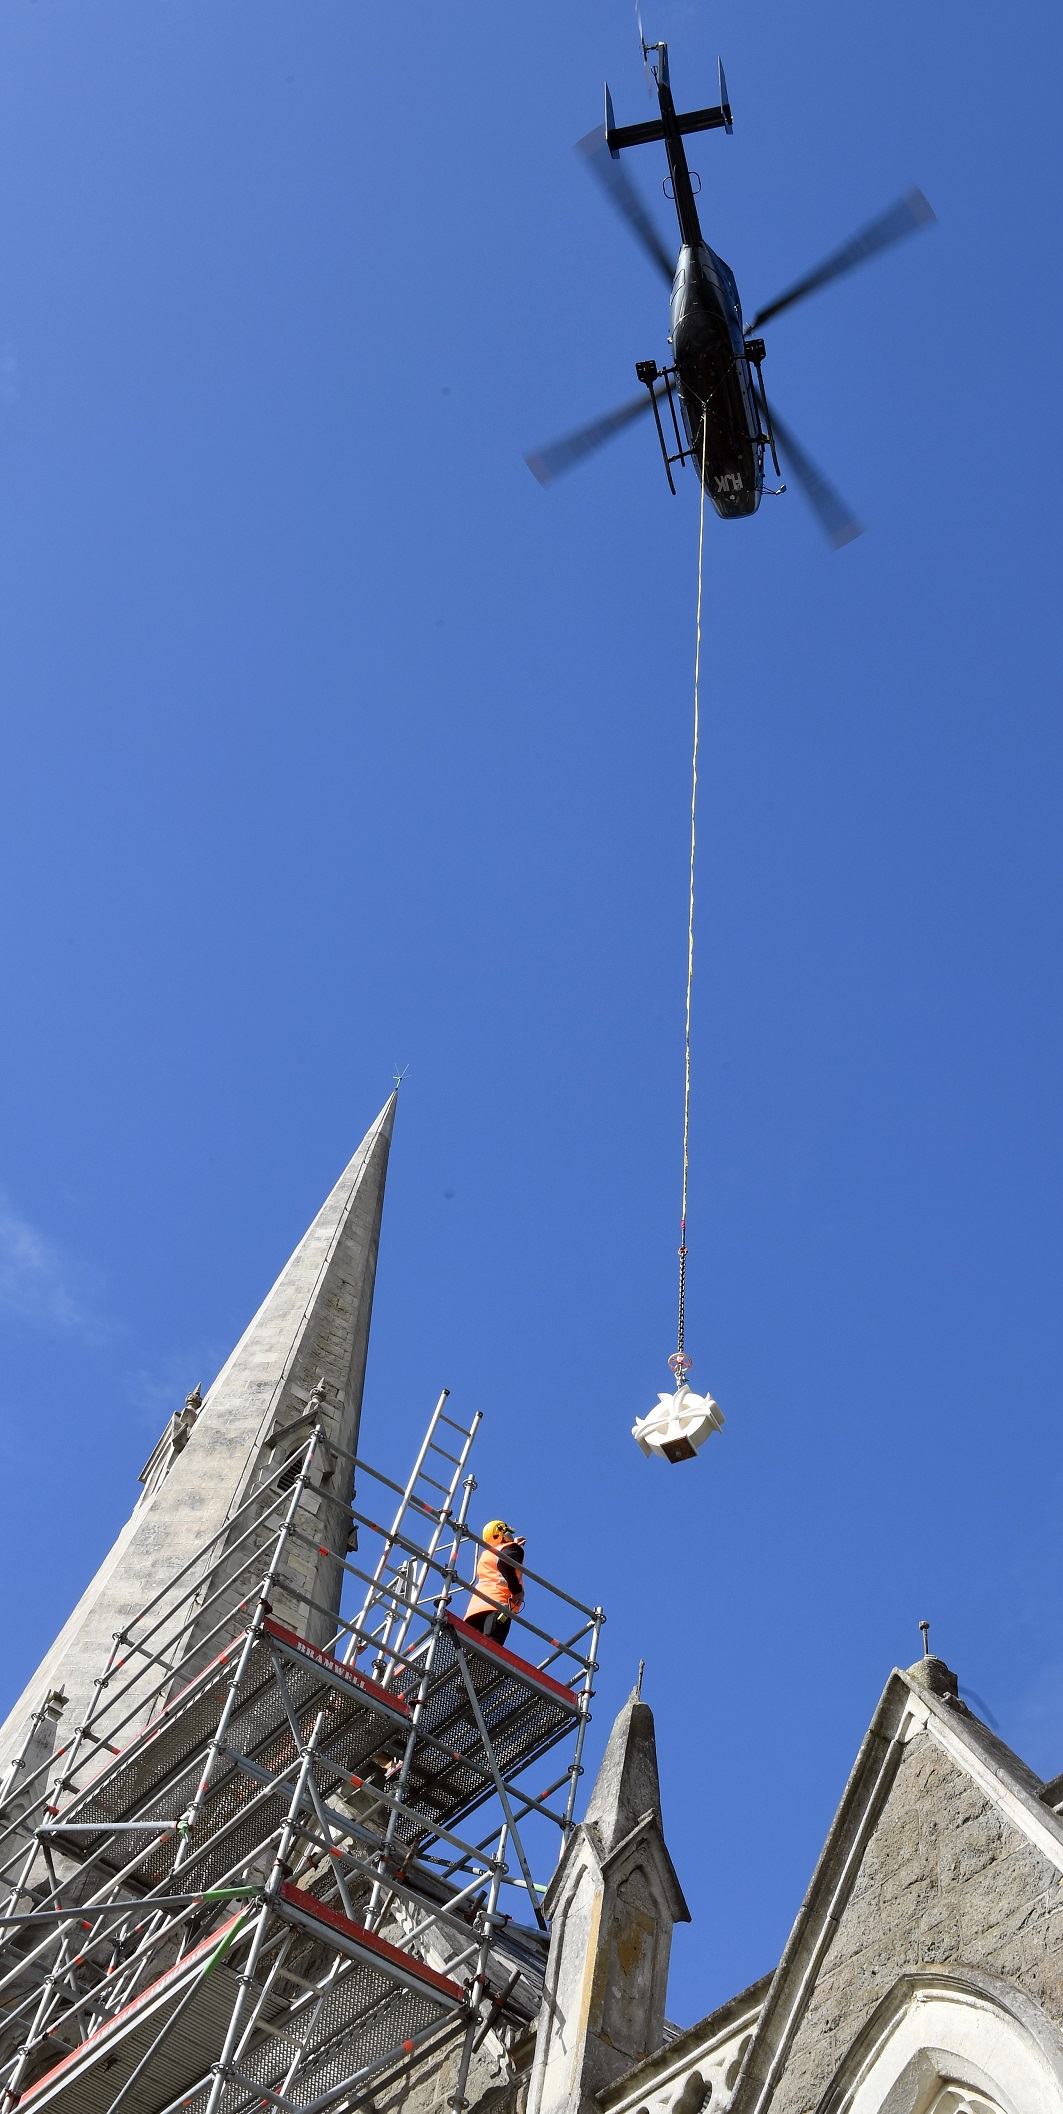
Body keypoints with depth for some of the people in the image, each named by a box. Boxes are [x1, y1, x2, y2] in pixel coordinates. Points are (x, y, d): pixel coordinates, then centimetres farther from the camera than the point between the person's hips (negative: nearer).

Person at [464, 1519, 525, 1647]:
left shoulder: (486, 1553, 33)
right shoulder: (513, 1548, 11)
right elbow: (504, 1563, -13)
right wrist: (517, 1591, -9)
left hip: (476, 1604, 6)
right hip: (498, 1602, -6)